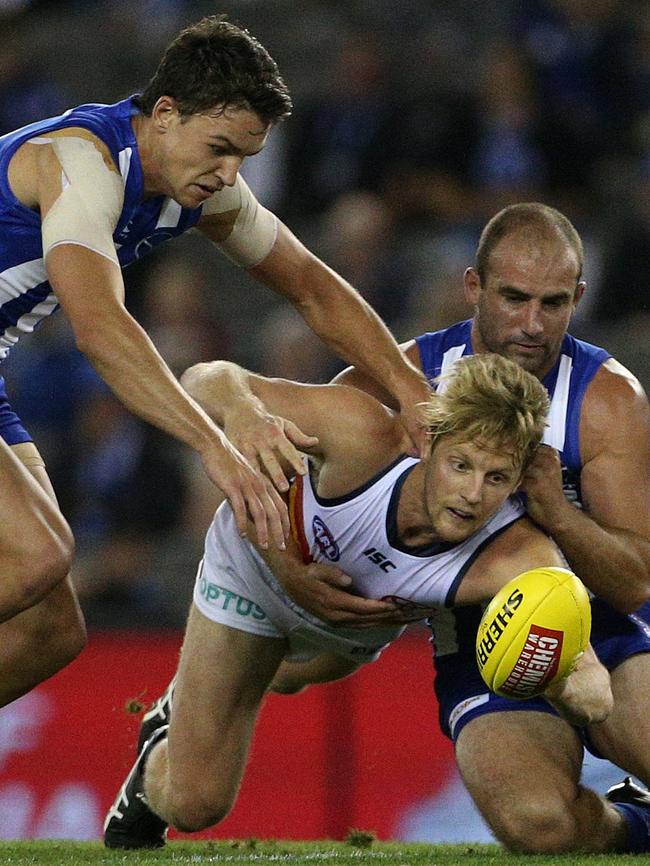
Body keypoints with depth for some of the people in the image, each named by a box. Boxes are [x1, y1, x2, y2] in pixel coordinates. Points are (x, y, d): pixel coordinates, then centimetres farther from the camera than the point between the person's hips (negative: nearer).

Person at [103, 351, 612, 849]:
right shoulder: (365, 436, -45)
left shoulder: (518, 558, -44)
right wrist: (241, 411, -60)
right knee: (194, 804, 3)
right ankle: (156, 767, 39)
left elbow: (596, 699, -55)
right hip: (256, 569, -2)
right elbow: (208, 379, -36)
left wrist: (569, 678, -80)